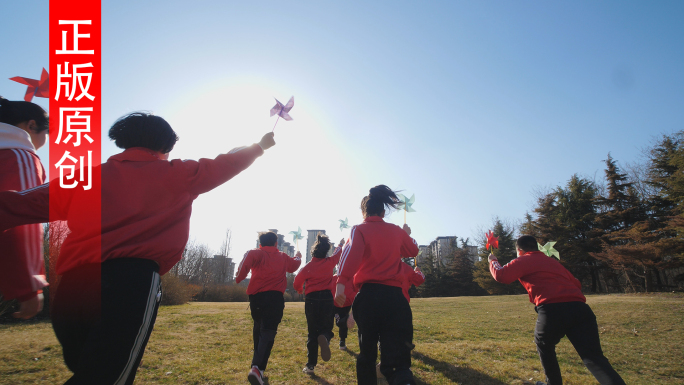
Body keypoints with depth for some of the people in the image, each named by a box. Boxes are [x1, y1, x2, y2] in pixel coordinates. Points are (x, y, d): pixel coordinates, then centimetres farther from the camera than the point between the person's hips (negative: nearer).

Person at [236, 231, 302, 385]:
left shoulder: (258, 254, 8)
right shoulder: (283, 257, 16)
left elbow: (249, 255, -16)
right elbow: (294, 265, 37)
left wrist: (240, 277, -10)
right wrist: (298, 257, 58)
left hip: (256, 297, 1)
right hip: (275, 297, -1)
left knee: (258, 328, 22)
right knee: (268, 331, -8)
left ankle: (258, 364, 34)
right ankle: (257, 367, -28)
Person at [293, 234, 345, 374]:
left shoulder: (308, 267, 0)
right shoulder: (330, 262, 2)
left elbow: (296, 284, 4)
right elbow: (338, 253, 22)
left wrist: (301, 290, 27)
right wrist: (341, 244, 42)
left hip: (311, 300, 0)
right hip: (327, 298, 0)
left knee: (312, 332, 10)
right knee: (326, 327, 12)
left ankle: (311, 365, 9)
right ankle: (325, 338, -25)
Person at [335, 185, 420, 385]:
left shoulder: (359, 230, 4)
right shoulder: (397, 231, 14)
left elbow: (352, 254, -17)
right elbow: (413, 251, 33)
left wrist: (342, 283, -28)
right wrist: (407, 235, 51)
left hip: (369, 295, -2)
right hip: (395, 295, 2)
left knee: (367, 352, 16)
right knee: (396, 355, -4)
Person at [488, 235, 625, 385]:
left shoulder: (523, 261, 11)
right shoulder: (553, 261, 31)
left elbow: (501, 275, -4)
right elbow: (576, 284, 30)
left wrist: (493, 261, 14)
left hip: (553, 310, -5)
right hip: (579, 307, 5)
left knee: (544, 346, 23)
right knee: (594, 358, 0)